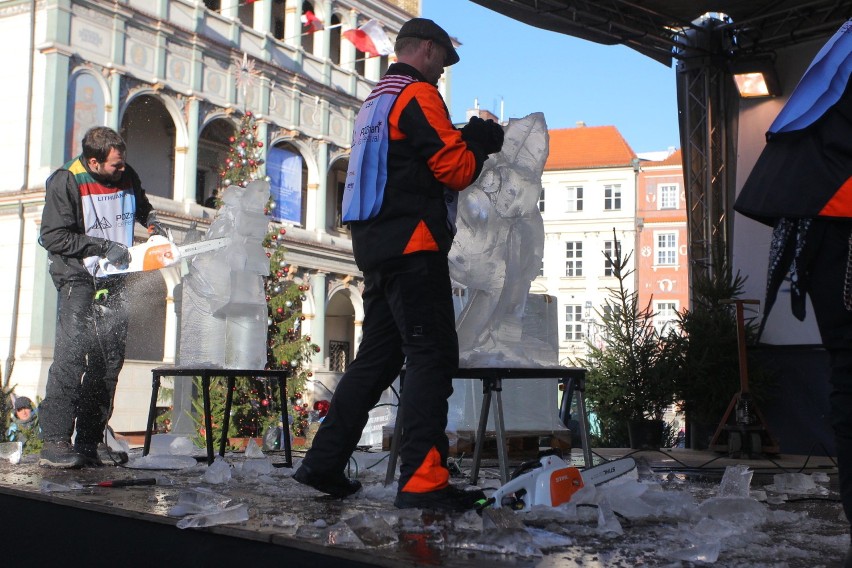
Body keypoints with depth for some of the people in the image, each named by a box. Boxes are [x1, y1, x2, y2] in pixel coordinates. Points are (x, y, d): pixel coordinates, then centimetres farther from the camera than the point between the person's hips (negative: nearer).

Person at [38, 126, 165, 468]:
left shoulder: (127, 177, 4)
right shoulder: (65, 182, -12)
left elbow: (142, 207, 26)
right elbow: (53, 237, -16)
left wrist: (152, 224, 5)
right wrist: (104, 246, -18)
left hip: (113, 281, 6)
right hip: (78, 277, -6)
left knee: (109, 358, 3)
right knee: (72, 353, -18)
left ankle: (90, 441, 9)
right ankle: (55, 442, -17)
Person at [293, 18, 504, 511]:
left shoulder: (375, 103, 24)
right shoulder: (419, 95, -5)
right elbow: (453, 168, -12)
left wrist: (462, 141, 17)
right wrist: (480, 143, 7)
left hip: (375, 245, 10)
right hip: (413, 245, -9)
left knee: (378, 357, 13)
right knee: (432, 356, -11)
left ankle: (324, 462, 15)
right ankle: (423, 480, -16)